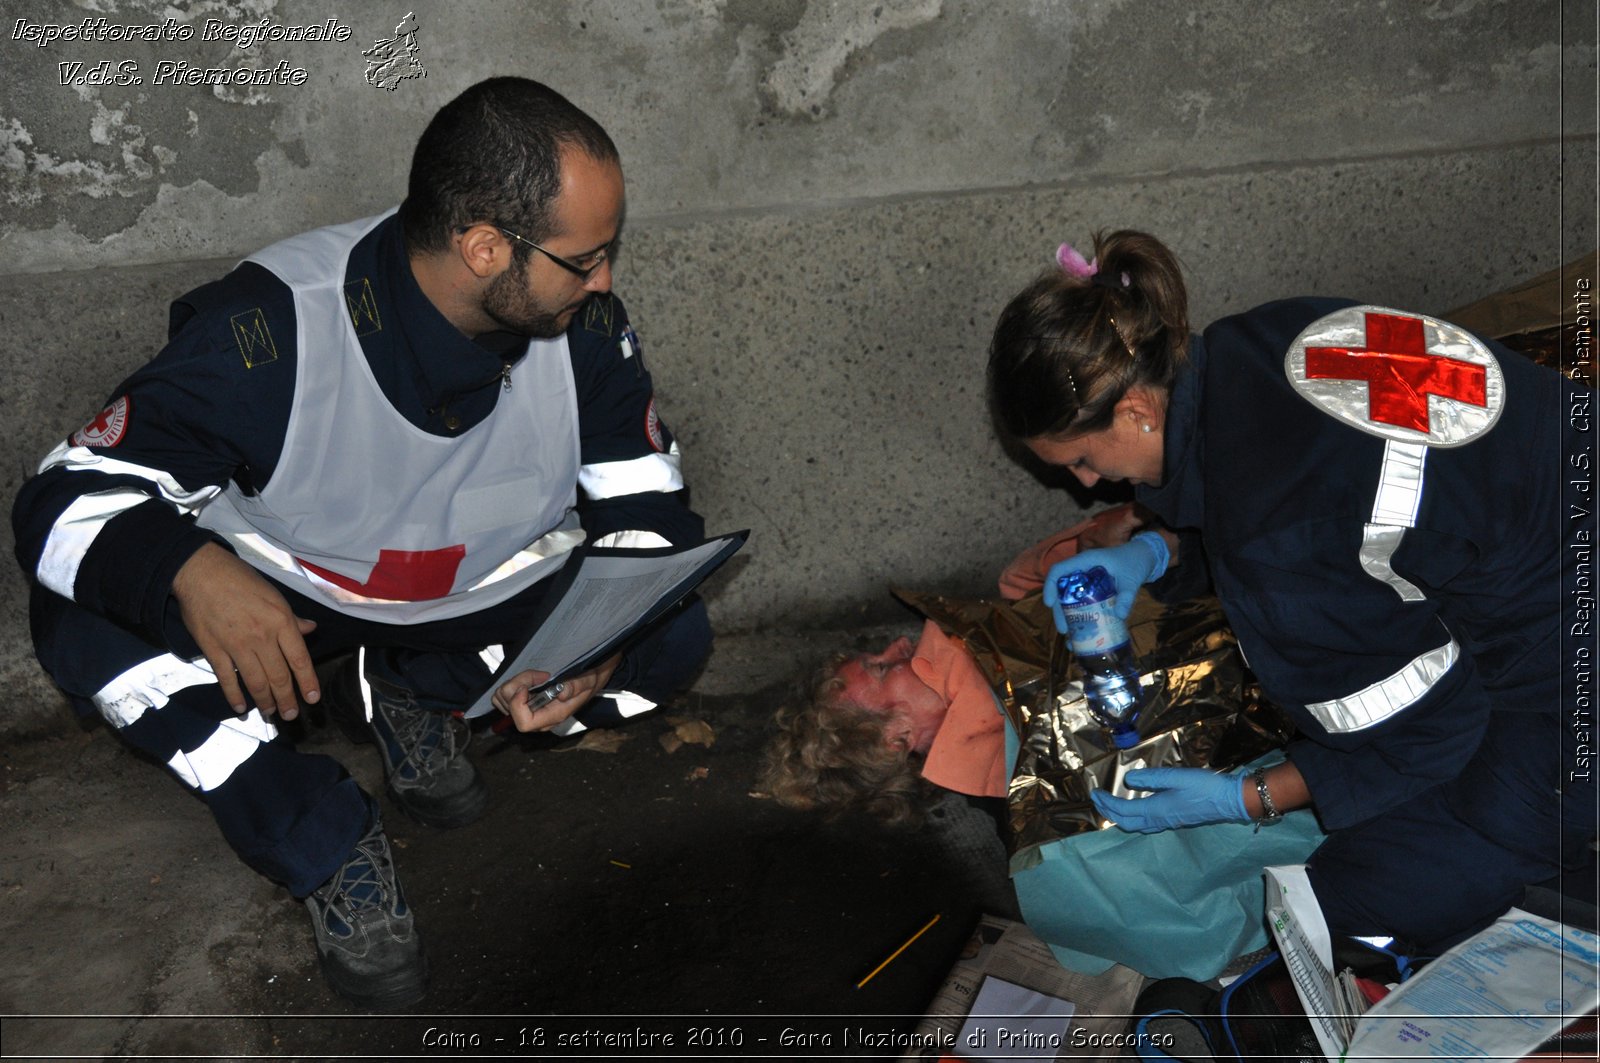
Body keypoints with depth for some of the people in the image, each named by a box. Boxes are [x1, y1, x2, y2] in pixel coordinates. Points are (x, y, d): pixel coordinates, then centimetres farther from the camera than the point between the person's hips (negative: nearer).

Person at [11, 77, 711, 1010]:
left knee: (675, 637, -21)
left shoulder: (587, 327, -19)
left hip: (489, 601, 3)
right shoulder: (269, 329, -29)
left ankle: (410, 694, 0)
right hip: (283, 600, -2)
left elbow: (652, 506, -9)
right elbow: (65, 502, -26)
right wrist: (191, 569, -50)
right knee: (84, 616, -29)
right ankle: (327, 844, -14)